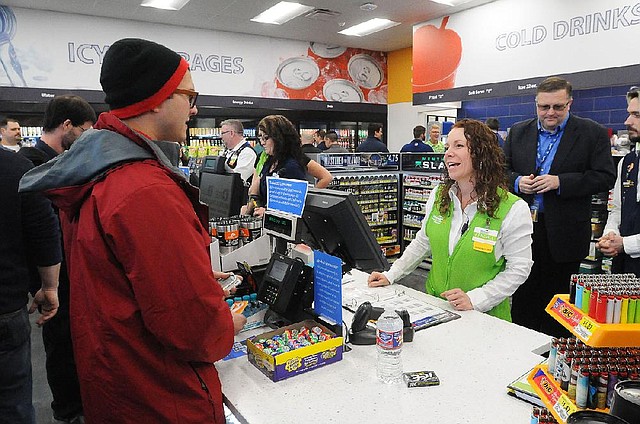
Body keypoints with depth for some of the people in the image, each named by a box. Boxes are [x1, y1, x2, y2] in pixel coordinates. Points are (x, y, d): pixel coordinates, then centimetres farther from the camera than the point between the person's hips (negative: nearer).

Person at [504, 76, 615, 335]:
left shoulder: (592, 133, -1)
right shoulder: (518, 132, 8)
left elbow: (605, 177, -7)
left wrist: (559, 181, -19)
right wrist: (517, 182, -12)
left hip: (563, 234, -2)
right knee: (522, 297, 14)